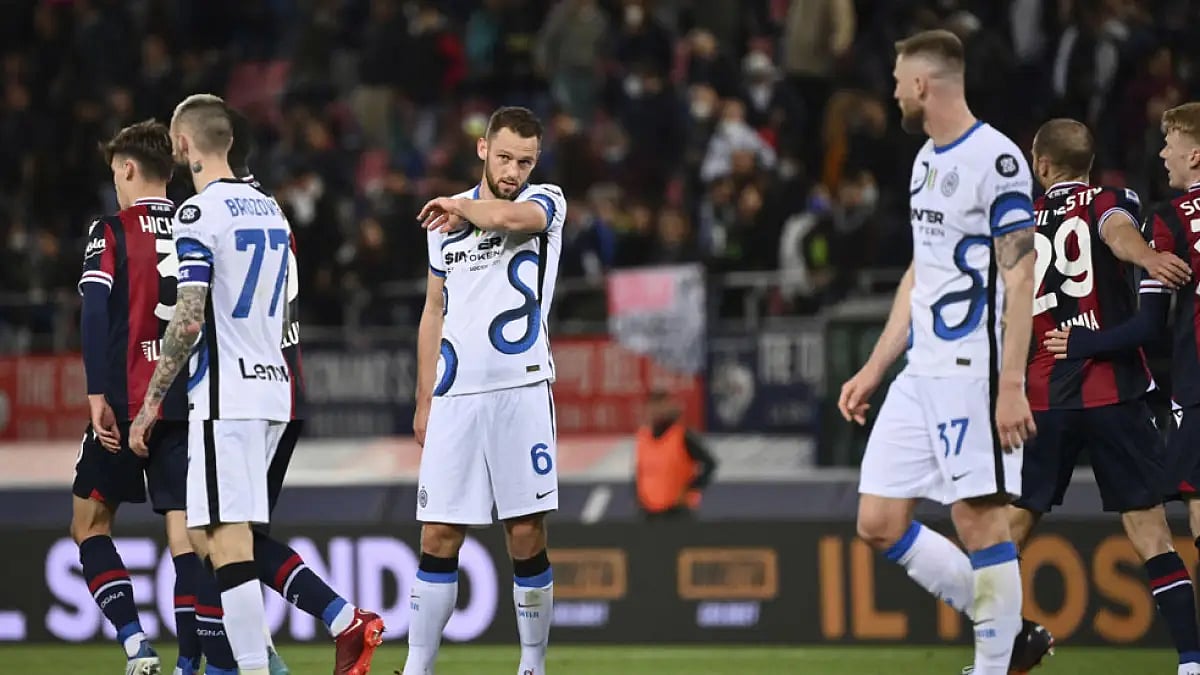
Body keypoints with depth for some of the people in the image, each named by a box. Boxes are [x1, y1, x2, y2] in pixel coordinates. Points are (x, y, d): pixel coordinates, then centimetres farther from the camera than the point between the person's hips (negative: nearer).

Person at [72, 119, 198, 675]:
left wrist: (97, 395, -13)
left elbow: (96, 312, -12)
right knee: (183, 530, 2)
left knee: (90, 522, 9)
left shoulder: (110, 232, -2)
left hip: (127, 401, -4)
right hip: (190, 402, 4)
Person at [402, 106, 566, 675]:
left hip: (520, 390, -3)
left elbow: (508, 216, -25)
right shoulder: (447, 218, 14)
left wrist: (460, 208, -6)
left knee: (526, 537, -3)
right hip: (455, 395, 3)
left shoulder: (546, 202, 1)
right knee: (438, 539, 0)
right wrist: (423, 403, 17)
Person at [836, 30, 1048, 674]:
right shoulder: (926, 160, 16)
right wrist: (872, 371, 21)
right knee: (879, 523, 6)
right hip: (920, 374, 9)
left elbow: (1020, 281, -15)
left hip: (972, 371, -9)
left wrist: (1012, 385, -20)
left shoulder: (995, 159, -12)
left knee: (979, 518, -6)